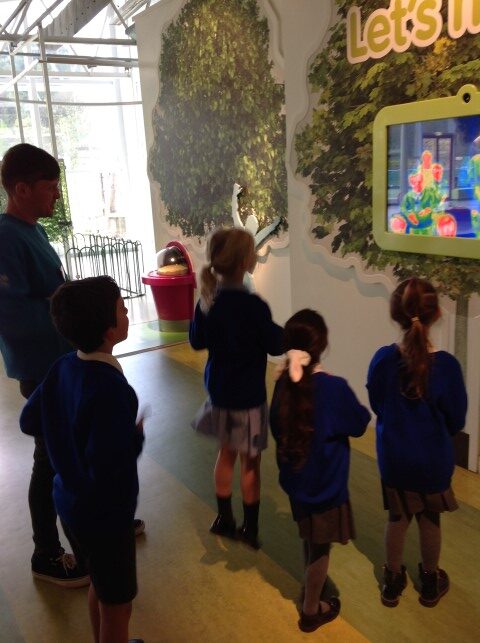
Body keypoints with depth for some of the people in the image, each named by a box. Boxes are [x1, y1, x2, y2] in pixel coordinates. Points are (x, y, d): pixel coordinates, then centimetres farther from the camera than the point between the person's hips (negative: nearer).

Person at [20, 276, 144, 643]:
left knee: (101, 585, 30)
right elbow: (107, 466, -34)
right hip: (104, 512, -8)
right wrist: (137, 435, -18)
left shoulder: (64, 368, -6)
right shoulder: (112, 388, -31)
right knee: (117, 604, 15)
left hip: (71, 501, 8)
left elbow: (29, 422, 5)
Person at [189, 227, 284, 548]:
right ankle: (250, 529, 24)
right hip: (247, 394, -6)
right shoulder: (253, 305, -25)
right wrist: (285, 332, 4)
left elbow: (197, 341, 5)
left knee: (226, 453, 22)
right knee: (250, 461, 10)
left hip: (219, 390, 6)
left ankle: (224, 519, 36)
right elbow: (276, 345, -15)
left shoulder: (208, 298, -4)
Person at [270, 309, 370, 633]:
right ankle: (311, 610, 33)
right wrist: (356, 406, 8)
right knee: (320, 546, 14)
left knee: (310, 539, 28)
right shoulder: (334, 387, -27)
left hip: (296, 477, 6)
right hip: (325, 482, -6)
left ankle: (311, 588, 50)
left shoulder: (284, 383, -10)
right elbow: (360, 423, -10)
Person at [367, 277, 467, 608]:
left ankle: (393, 580, 40)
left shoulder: (382, 359, -18)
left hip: (394, 456, 2)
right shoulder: (447, 365, -24)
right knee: (430, 520, 22)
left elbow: (377, 405, -2)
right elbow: (456, 421, -11)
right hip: (434, 459, -1)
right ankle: (430, 582, 44)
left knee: (397, 517, 22)